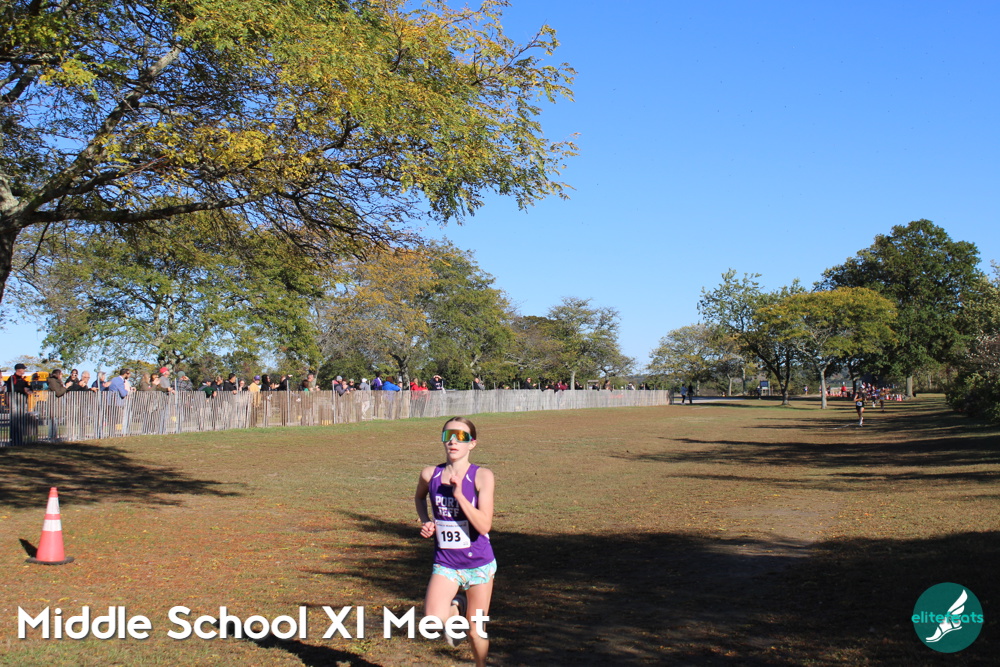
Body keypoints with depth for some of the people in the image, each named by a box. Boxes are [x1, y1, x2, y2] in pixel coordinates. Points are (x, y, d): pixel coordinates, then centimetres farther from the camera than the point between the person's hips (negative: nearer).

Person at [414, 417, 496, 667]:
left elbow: (484, 525, -22)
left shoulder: (482, 477, -14)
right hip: (445, 564, 2)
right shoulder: (430, 474, -5)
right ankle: (456, 607, 15)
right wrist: (426, 521, 2)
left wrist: (459, 494, -28)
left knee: (475, 633, 8)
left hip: (479, 564, -2)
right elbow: (419, 497, 19)